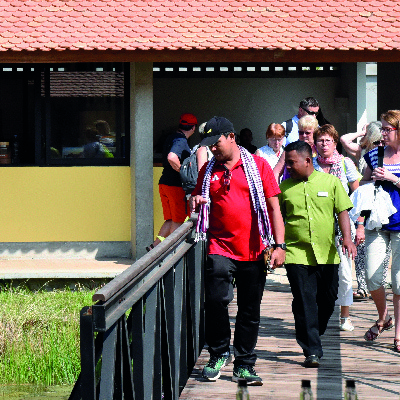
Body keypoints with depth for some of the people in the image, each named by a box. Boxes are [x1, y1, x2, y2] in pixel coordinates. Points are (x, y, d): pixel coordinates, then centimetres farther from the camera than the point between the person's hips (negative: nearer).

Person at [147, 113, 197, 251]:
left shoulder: (171, 138, 14)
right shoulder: (181, 140, -16)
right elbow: (171, 157, -34)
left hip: (164, 183, 9)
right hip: (176, 185, -9)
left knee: (171, 220, 15)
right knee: (178, 221, 2)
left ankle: (155, 245, 9)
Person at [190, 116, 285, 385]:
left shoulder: (258, 165, 3)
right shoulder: (208, 171, 11)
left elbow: (273, 206, 1)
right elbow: (199, 205, 22)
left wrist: (279, 245, -7)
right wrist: (196, 203, -4)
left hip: (253, 250, -1)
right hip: (220, 248, 1)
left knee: (250, 310, 5)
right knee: (216, 299, -15)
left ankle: (244, 365, 14)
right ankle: (219, 354, 5)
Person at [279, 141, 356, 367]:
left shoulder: (331, 182, 5)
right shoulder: (285, 187, 6)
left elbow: (342, 212, 4)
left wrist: (347, 238, -9)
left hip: (327, 254, 1)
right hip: (297, 253, -1)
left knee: (327, 299, 7)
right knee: (304, 302, -8)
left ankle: (314, 334, 31)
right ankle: (312, 351, -7)